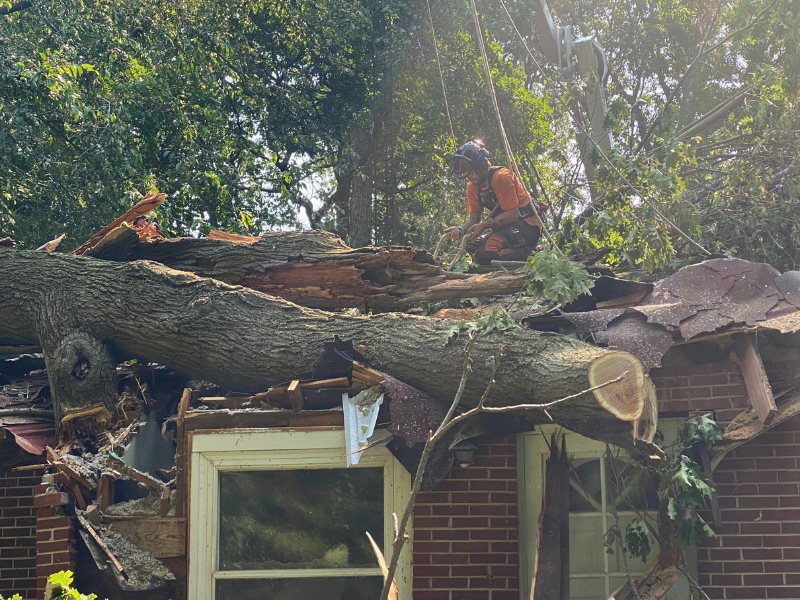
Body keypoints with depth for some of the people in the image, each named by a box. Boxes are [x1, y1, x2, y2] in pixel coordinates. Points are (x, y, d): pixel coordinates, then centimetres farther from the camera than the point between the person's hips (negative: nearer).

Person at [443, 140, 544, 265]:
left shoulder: (501, 177, -19)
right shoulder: (473, 187, 6)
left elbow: (513, 214, -22)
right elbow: (473, 218, 5)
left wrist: (484, 225, -27)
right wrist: (461, 229, -17)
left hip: (527, 226, -9)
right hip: (507, 227, 9)